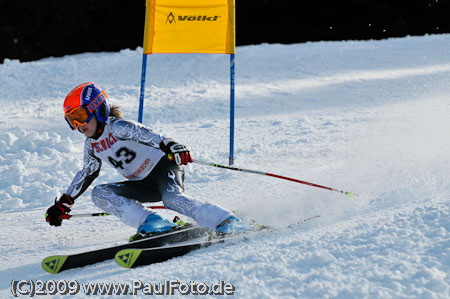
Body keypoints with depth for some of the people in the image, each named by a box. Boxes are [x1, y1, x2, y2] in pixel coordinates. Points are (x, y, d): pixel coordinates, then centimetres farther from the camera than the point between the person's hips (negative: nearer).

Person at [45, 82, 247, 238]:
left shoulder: (116, 126, -15)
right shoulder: (92, 146, 10)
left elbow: (144, 134, -31)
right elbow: (86, 174, 25)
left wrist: (170, 146, -50)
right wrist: (64, 203, 25)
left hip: (163, 166, -8)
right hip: (145, 184, 8)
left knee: (172, 199, -36)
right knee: (99, 193, -11)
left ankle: (227, 222, -30)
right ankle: (151, 222, -24)